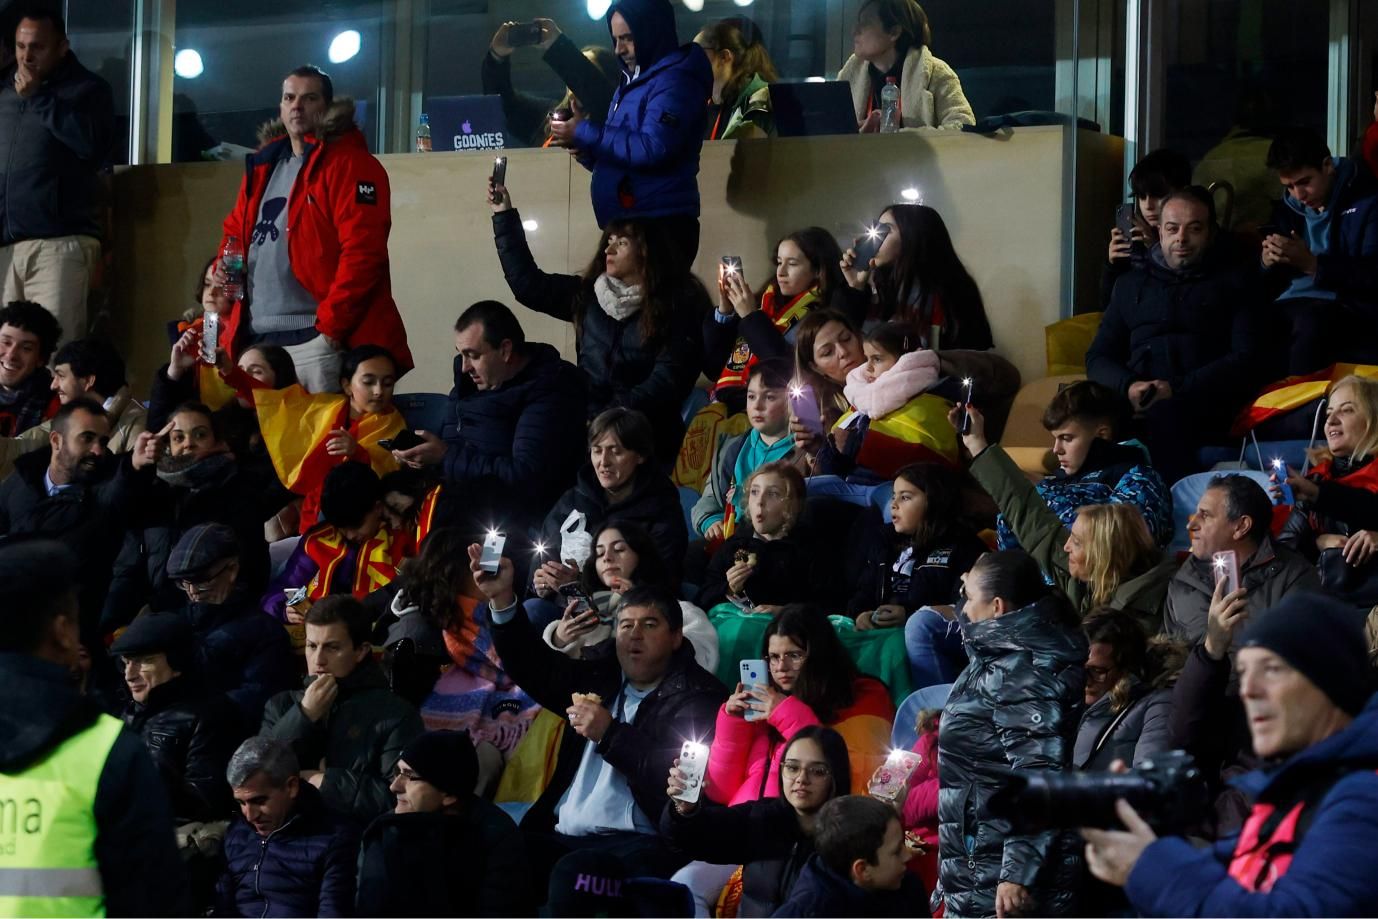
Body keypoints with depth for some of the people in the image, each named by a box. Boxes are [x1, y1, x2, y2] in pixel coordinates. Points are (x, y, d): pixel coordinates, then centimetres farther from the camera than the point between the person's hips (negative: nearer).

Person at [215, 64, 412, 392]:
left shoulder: (348, 165, -4)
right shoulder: (262, 166, 20)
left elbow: (362, 251, -13)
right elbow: (234, 234, 27)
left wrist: (331, 325, -18)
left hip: (315, 340, -7)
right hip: (255, 341, 7)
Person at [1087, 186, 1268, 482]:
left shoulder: (1234, 280, 16)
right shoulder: (1132, 283, 27)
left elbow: (1246, 359, 3)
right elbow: (1098, 358, 20)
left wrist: (1177, 388, -12)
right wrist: (1128, 386, -5)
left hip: (1205, 402, -3)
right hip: (1134, 402, 3)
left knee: (1164, 414, -40)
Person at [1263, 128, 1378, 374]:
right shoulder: (1287, 208, 18)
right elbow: (1272, 281, 20)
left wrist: (1313, 264, -19)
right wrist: (1267, 262, -4)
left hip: (1349, 308, -5)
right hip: (1293, 306, 5)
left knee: (1310, 321, -38)